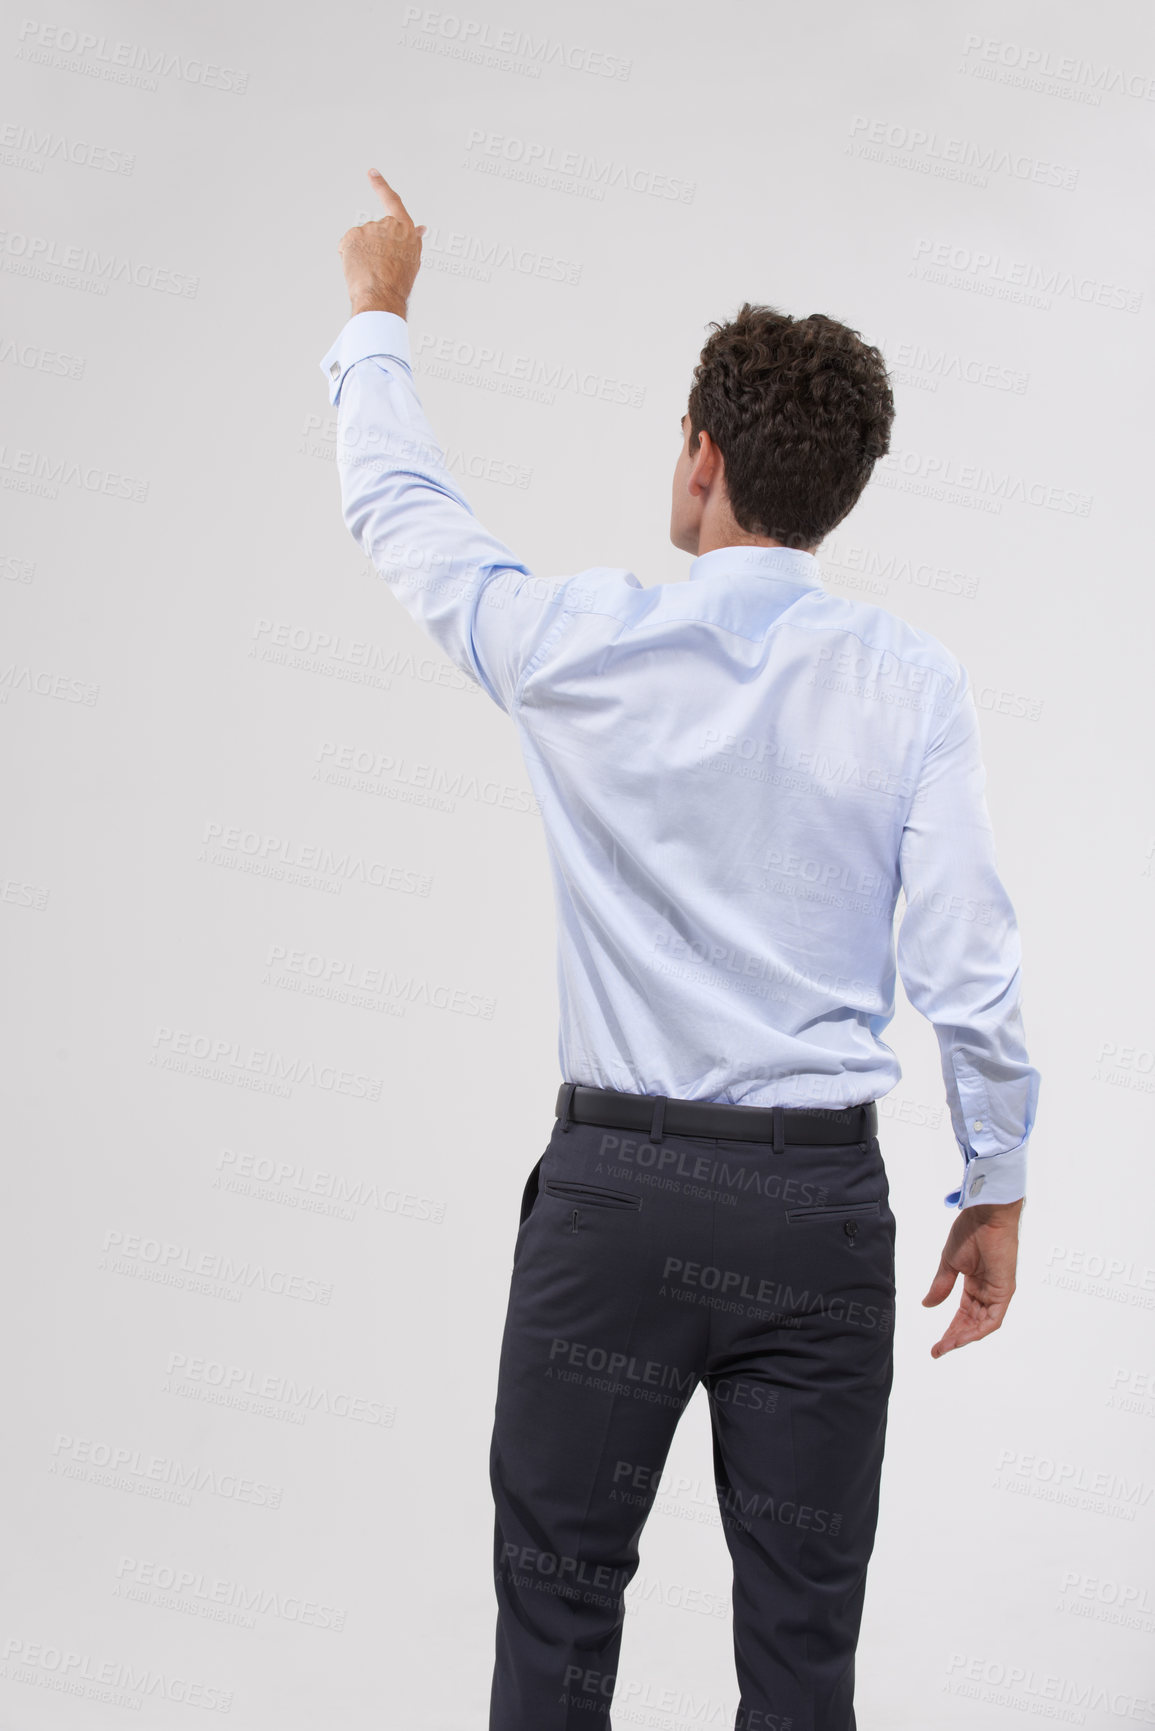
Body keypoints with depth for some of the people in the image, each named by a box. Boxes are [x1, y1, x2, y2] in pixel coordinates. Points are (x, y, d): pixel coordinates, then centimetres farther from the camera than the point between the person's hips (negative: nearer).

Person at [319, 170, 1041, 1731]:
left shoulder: (587, 647, -7)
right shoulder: (911, 683, -6)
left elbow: (406, 518, 10)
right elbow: (968, 969, -7)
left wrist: (378, 313, 25)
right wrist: (997, 1189, 7)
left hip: (618, 1189, -1)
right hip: (822, 1199, 1)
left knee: (560, 1595, 13)